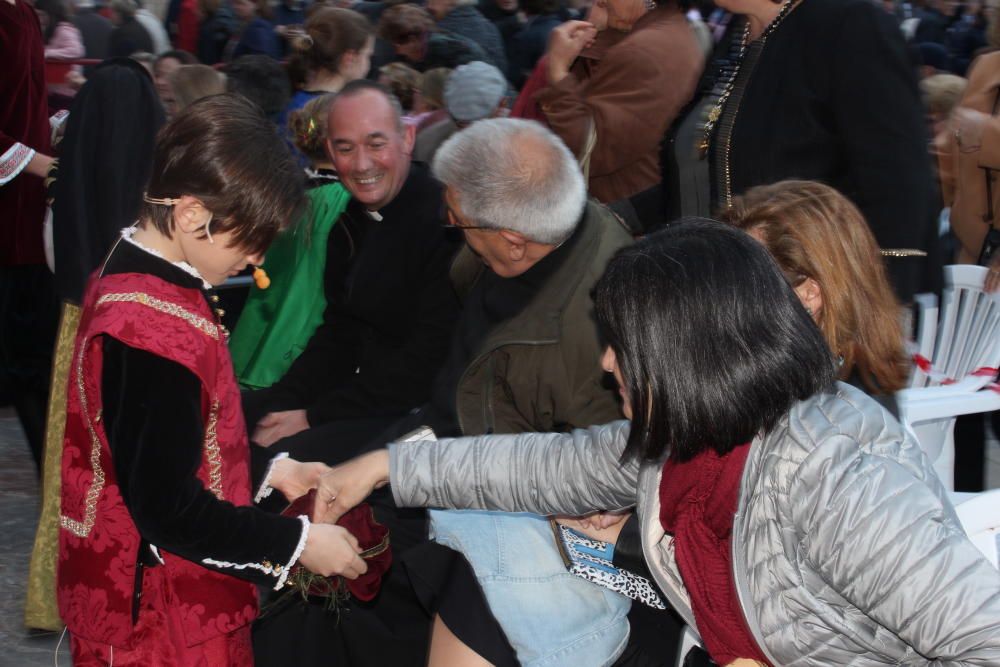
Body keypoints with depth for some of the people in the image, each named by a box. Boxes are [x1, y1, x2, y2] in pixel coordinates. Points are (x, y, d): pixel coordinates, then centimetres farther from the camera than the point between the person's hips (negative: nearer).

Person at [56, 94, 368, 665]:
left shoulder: (130, 279, 5)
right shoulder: (155, 330, -26)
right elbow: (169, 508, -24)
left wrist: (271, 470, 11)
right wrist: (297, 542, -15)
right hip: (161, 619, -10)